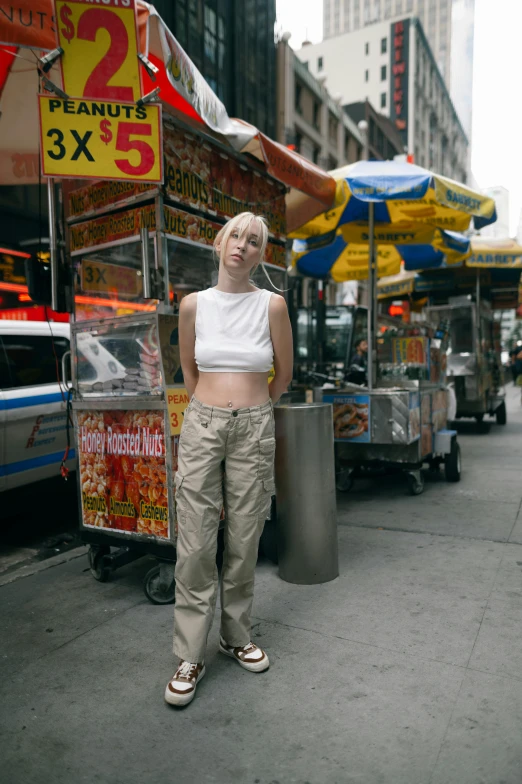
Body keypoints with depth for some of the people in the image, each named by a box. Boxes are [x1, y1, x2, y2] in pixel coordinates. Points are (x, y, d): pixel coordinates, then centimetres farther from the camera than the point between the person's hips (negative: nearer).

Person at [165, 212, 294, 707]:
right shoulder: (194, 304, 3)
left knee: (243, 542, 8)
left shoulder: (272, 305, 0)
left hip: (254, 429, 0)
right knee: (195, 544, 1)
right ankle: (190, 657, 16)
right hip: (202, 425, 1)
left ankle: (235, 637, 30)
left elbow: (284, 374, 11)